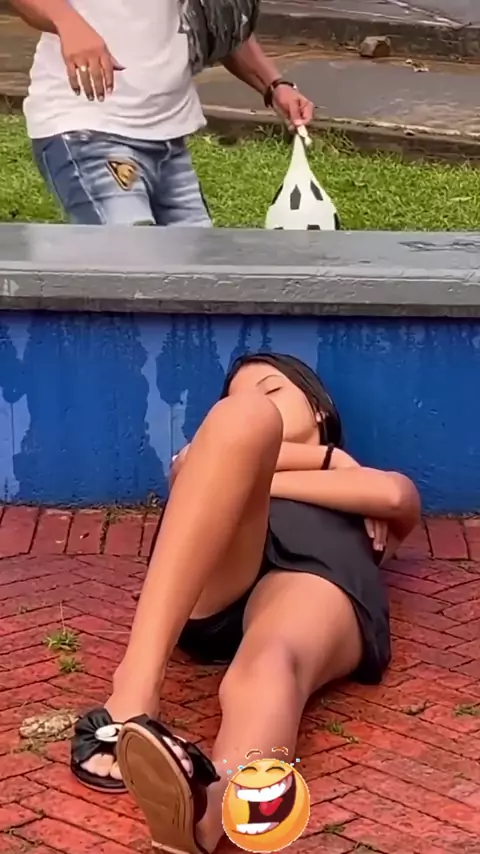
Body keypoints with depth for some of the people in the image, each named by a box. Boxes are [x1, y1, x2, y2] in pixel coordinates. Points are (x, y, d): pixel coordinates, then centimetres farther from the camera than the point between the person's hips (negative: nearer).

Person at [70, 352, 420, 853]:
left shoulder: (374, 480, 41)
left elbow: (396, 496, 13)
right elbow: (189, 463, 17)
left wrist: (262, 476, 14)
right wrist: (327, 460, 20)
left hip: (319, 578, -1)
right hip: (213, 588, 2)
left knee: (268, 664, -38)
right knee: (242, 417, -26)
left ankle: (208, 809, -77)